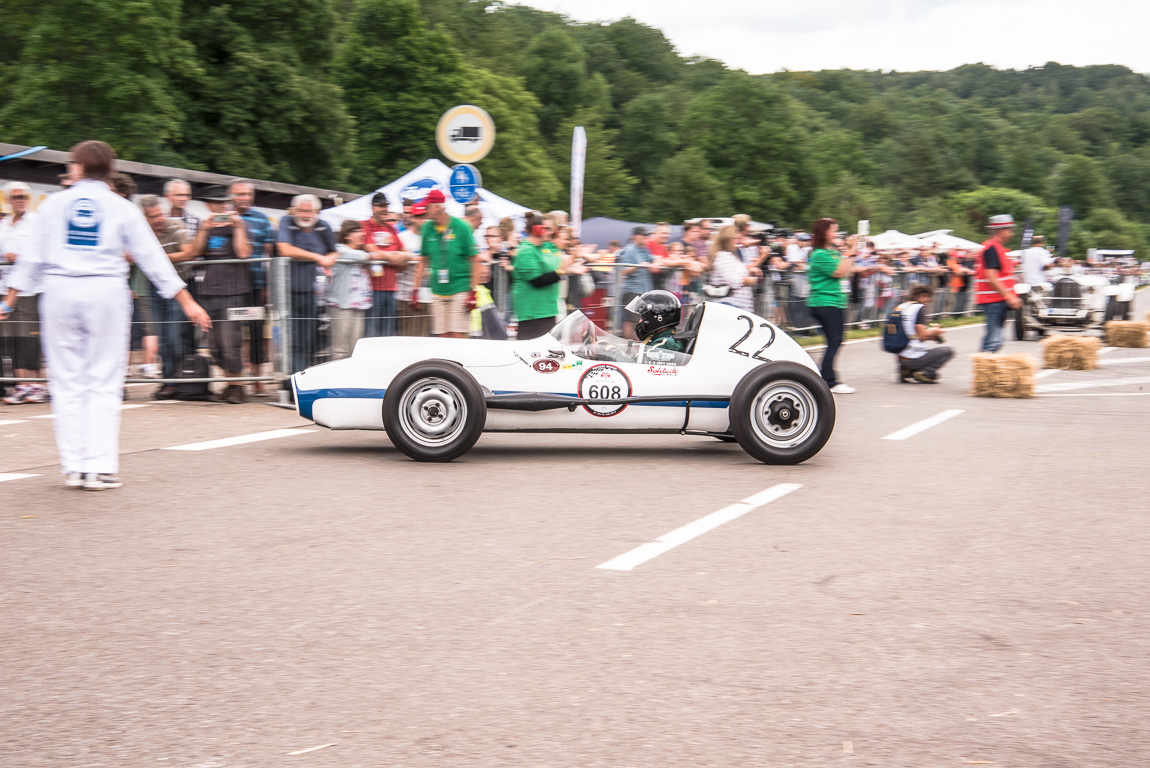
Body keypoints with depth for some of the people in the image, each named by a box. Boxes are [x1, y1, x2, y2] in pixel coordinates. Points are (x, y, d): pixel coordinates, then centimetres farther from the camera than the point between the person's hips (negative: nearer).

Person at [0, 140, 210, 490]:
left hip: (60, 291, 1)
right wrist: (187, 302, 8)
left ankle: (73, 467, 8)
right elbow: (153, 258, 5)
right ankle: (100, 468, -2)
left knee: (67, 382, 7)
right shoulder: (121, 208, 5)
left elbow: (33, 257, 8)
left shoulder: (55, 204, 8)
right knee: (104, 383, 2)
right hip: (106, 292, -1)